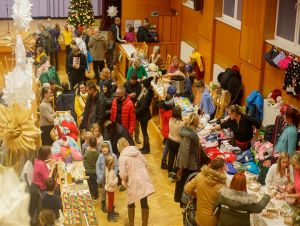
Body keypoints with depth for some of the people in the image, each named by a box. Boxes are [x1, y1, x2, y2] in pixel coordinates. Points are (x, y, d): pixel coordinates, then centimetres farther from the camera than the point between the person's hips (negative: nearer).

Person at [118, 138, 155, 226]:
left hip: (134, 183, -4)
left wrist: (125, 181, 4)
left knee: (131, 203, 19)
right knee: (144, 203, 14)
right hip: (144, 180, 4)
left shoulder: (122, 157, -13)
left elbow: (123, 175, -16)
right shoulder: (137, 151, 3)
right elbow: (145, 163, 12)